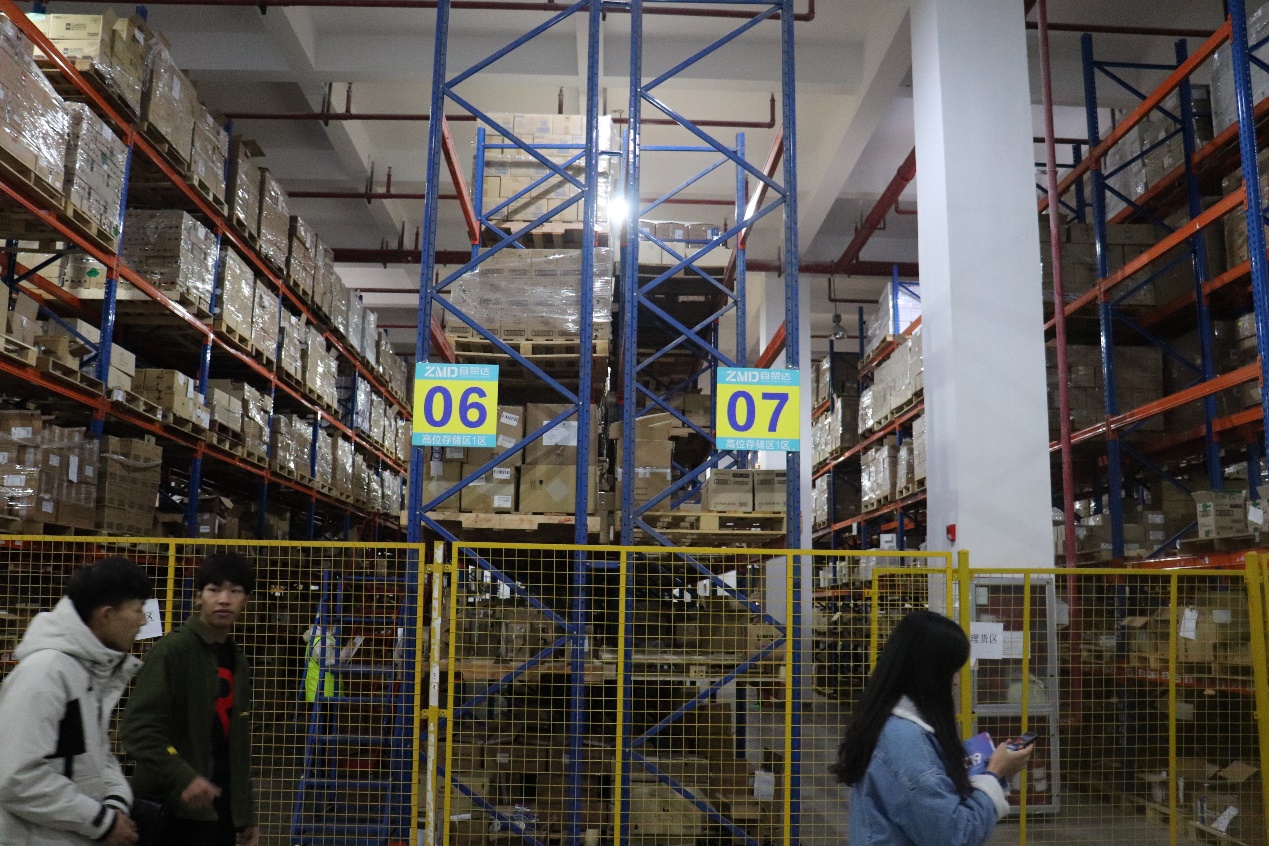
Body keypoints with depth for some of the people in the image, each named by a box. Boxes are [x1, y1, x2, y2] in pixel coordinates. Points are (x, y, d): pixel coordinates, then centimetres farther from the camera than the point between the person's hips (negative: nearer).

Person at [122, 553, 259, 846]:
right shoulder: (173, 649, -10)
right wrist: (183, 777, -28)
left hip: (222, 811, 7)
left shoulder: (237, 662, 12)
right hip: (173, 811, -7)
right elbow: (138, 727, -17)